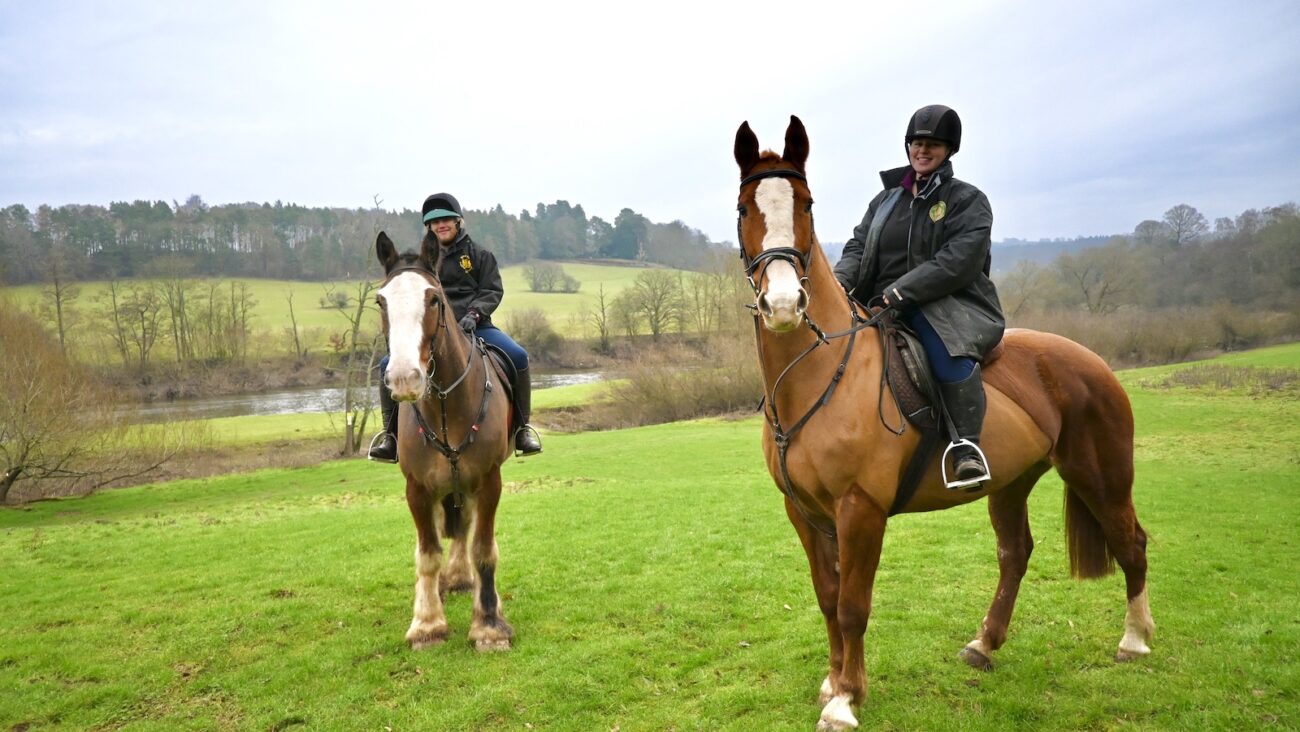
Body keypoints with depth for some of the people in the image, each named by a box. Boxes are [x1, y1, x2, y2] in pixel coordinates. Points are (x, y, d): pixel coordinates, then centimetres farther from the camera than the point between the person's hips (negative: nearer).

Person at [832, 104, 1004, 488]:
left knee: (949, 350, -39)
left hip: (948, 303, -5)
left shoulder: (968, 200, 3)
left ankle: (967, 448, -34)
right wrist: (840, 281, -11)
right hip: (881, 308, 6)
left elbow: (959, 260, -12)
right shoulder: (886, 199, 20)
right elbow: (858, 247, 13)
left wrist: (901, 291, -22)